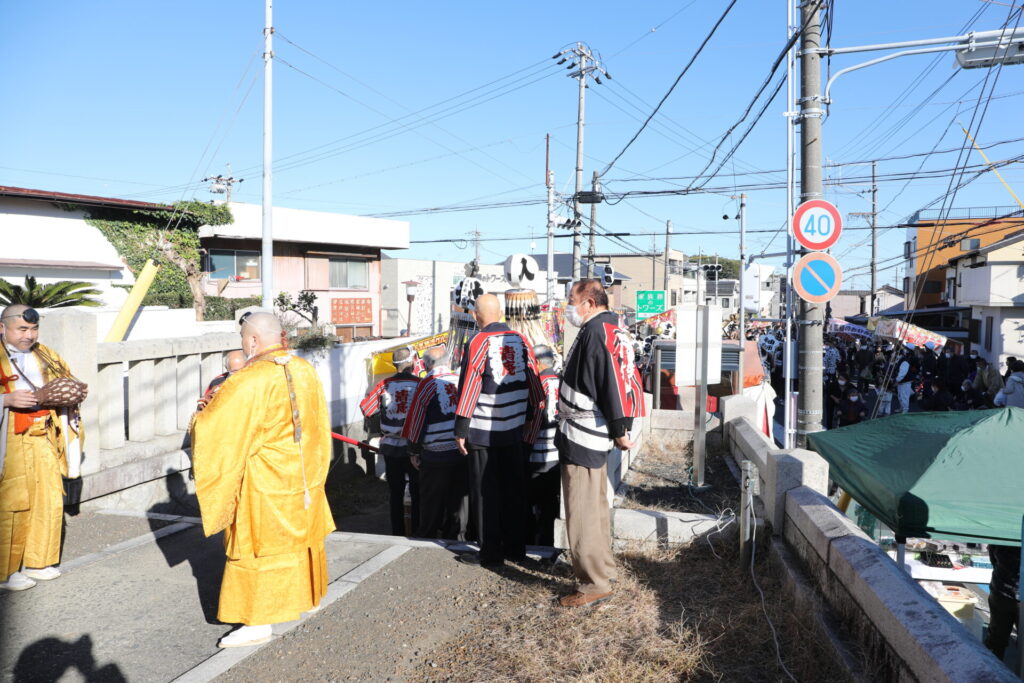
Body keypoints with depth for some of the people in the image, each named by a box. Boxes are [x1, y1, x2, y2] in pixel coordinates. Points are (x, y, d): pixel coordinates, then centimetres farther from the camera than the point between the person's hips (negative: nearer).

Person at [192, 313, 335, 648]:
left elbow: (215, 428, -15)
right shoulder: (306, 371, -3)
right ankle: (308, 595, 39)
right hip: (304, 473, 7)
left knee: (257, 547, 3)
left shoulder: (248, 382, -22)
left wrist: (201, 416, 7)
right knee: (302, 534, 22)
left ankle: (259, 622, 9)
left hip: (266, 481, -7)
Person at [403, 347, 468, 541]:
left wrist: (414, 452, 5)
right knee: (460, 495, 12)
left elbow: (417, 420, -4)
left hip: (436, 454, -3)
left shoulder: (427, 384, -6)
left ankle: (428, 536, 18)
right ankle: (457, 535, 19)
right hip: (464, 451, 3)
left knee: (432, 498, 10)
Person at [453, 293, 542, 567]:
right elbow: (533, 382, 7)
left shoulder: (478, 342, -12)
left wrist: (461, 429, -10)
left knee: (486, 493, 5)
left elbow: (469, 386, -15)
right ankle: (516, 548, 23)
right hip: (515, 430, 5)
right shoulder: (520, 340, 3)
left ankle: (491, 553, 11)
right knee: (514, 490, 14)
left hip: (483, 432, -5)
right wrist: (531, 421, 17)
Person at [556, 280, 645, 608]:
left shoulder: (596, 332, -17)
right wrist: (621, 427, 16)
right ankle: (602, 568, 32)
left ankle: (595, 583, 5)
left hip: (582, 435, -11)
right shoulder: (612, 329, 14)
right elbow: (624, 379, 15)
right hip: (594, 434, 11)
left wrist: (619, 430, -18)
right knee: (594, 508, 20)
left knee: (582, 513, -3)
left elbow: (613, 383, -23)